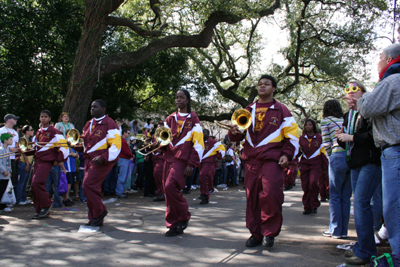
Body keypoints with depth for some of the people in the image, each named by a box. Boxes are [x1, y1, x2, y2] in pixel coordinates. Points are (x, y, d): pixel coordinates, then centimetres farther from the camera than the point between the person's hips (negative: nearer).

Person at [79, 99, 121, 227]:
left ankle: (100, 211, -1)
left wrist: (103, 158, -25)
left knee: (88, 185, -18)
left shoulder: (109, 124, -9)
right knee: (93, 187, 8)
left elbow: (115, 145, -15)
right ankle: (94, 220, 15)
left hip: (102, 160, -8)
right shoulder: (89, 124, 17)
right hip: (89, 159, 8)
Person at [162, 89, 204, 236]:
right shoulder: (170, 119, 17)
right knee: (168, 191, 3)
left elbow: (198, 144, -4)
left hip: (182, 160, -5)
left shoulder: (193, 119, 2)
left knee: (170, 187, -21)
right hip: (169, 158, 6)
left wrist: (191, 164, -11)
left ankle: (183, 217, 0)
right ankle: (174, 225, 13)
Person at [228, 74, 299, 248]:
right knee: (252, 196, 3)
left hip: (272, 160, -4)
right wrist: (235, 132, -5)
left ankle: (269, 233, 1)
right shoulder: (248, 110, 20)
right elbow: (238, 136, 19)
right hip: (251, 160, 4)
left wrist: (287, 154, -7)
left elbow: (292, 134, 6)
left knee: (271, 195, -14)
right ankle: (255, 233, 14)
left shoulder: (281, 110, 9)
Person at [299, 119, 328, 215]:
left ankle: (314, 205, -3)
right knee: (305, 186, -2)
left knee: (313, 182, -20)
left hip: (316, 164, -3)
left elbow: (324, 152, 8)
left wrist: (326, 167, 7)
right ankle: (307, 207, 10)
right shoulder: (301, 138, 13)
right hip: (304, 164, 3)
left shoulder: (319, 137, 5)